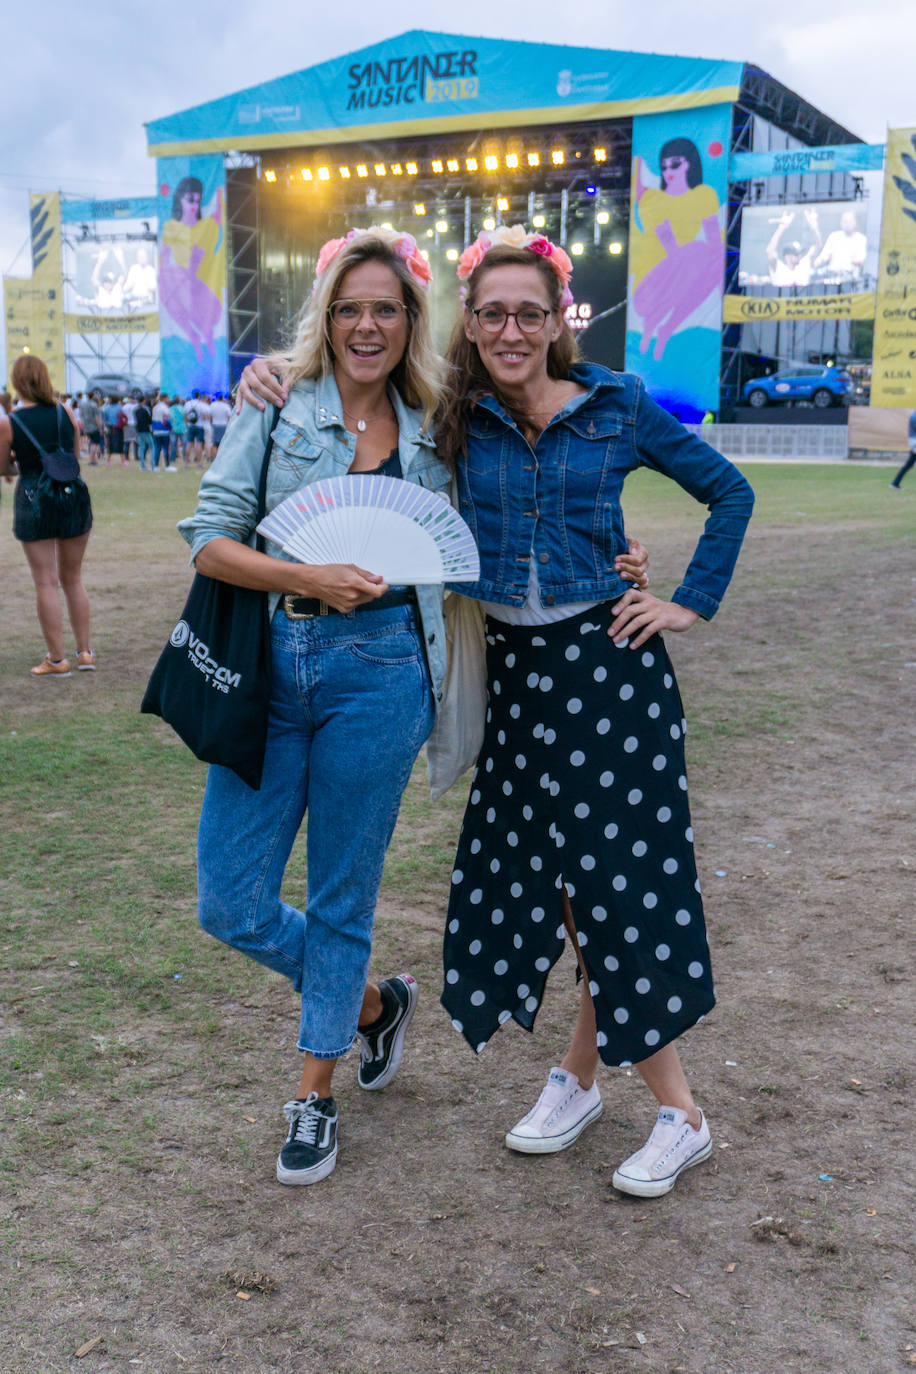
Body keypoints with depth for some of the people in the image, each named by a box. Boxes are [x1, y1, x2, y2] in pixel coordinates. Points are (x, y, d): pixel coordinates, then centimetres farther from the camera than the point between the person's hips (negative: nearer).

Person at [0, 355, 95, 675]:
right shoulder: (66, 413, 0)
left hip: (34, 500, -3)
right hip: (74, 496, 3)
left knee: (46, 583, 3)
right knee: (73, 579, 15)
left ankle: (57, 660, 6)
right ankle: (84, 652, 18)